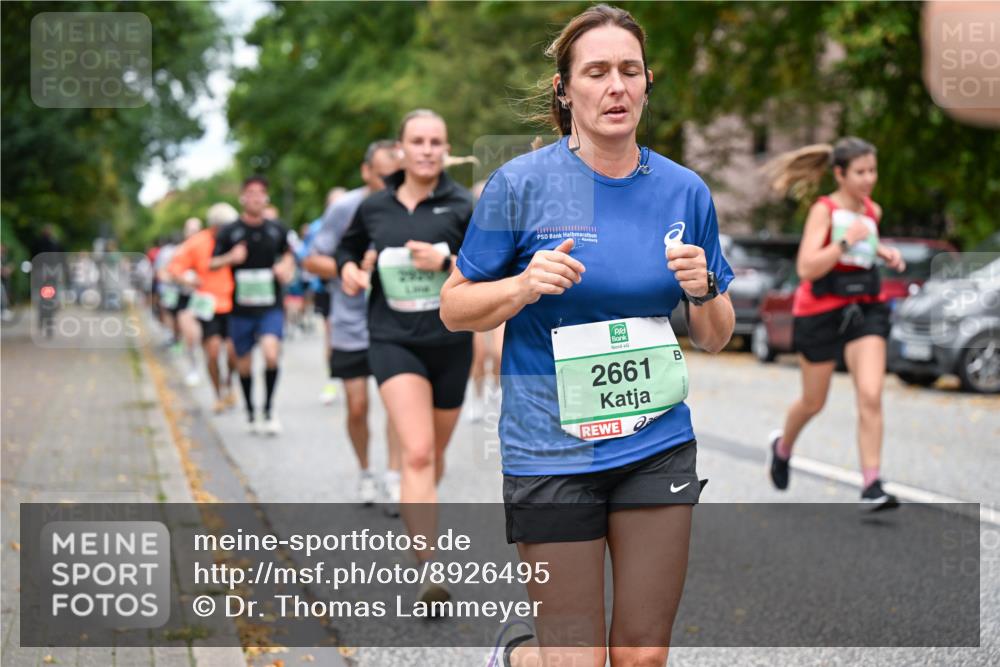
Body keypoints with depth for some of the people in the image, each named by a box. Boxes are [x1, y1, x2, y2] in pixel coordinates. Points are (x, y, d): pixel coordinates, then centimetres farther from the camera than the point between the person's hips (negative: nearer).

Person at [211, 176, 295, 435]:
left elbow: (288, 255, 21)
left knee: (271, 354, -22)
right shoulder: (229, 232, 0)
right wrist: (231, 258, -17)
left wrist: (286, 267, -1)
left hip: (270, 307, 0)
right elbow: (211, 264, 2)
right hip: (241, 308, 0)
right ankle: (251, 413, 28)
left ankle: (269, 409, -4)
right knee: (244, 363, 9)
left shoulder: (277, 229, 5)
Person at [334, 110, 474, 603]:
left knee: (434, 453, 16)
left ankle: (415, 520, 48)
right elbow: (348, 246, 24)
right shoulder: (374, 208, 4)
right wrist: (347, 268, 2)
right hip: (393, 341, -1)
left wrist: (447, 261, -19)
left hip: (450, 343, 1)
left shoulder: (463, 206, -2)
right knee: (418, 453, -17)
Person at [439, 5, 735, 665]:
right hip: (551, 453, -3)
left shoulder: (685, 190, 4)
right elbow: (454, 308, 0)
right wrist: (525, 286, -18)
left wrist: (703, 290, -11)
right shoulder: (521, 184, -6)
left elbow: (715, 338, 11)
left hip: (658, 446, 4)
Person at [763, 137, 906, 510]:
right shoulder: (823, 210, -12)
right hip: (821, 312, -4)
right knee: (813, 402, 12)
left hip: (865, 308, 4)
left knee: (871, 396, -15)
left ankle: (871, 485, -13)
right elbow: (806, 267, -23)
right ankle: (783, 446, 44)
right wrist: (847, 241, -29)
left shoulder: (872, 211, 6)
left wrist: (884, 253, 11)